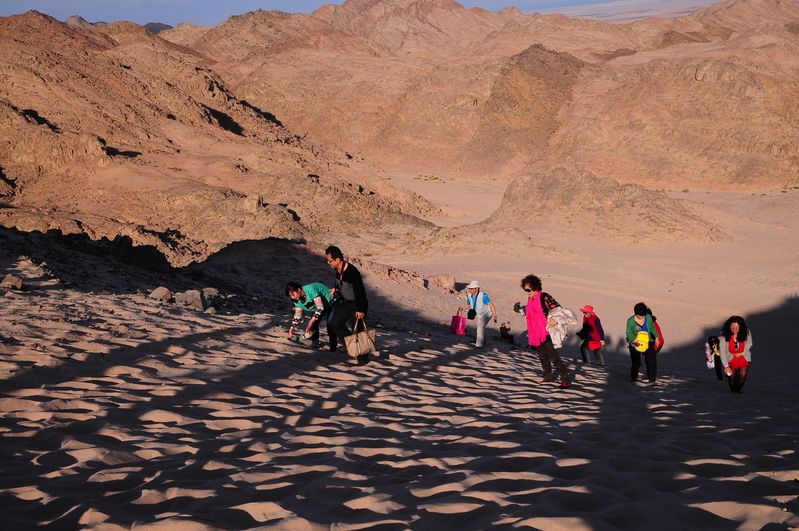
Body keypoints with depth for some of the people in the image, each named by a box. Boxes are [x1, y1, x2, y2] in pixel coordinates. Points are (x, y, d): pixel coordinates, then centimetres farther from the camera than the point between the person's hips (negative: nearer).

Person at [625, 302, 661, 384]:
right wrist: (633, 340, -29)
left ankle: (652, 379, -6)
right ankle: (633, 377, 28)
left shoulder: (648, 317, -1)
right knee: (636, 362, 3)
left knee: (651, 361, -10)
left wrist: (656, 337, 15)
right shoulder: (631, 321, -11)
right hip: (635, 344, -2)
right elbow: (629, 332, -13)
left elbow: (652, 328, 14)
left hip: (647, 343, 2)